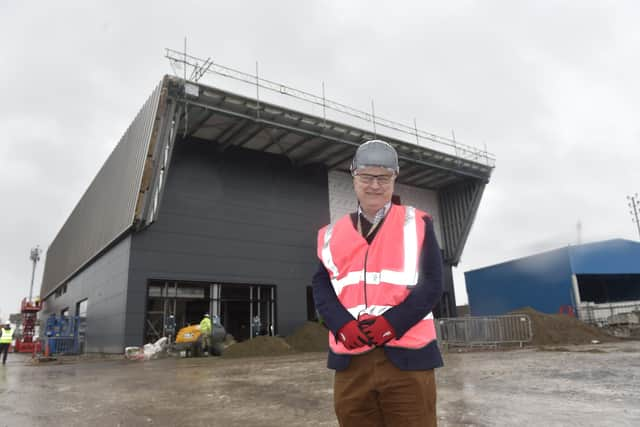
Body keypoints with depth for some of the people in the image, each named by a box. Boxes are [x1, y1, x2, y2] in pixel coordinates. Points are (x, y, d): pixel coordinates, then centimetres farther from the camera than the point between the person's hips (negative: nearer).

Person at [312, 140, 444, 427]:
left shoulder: (416, 224, 7)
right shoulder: (332, 233, 12)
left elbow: (432, 283, -1)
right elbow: (321, 287, 8)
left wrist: (391, 323, -14)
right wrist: (342, 325, -11)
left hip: (407, 357, -2)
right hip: (350, 362, 2)